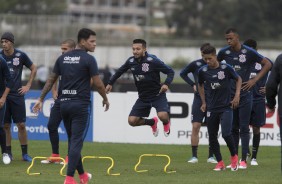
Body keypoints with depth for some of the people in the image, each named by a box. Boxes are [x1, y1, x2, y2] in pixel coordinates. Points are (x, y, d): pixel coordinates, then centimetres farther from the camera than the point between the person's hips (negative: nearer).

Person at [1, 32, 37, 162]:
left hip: (17, 94, -1)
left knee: (21, 125, -1)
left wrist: (28, 86, 6)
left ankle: (25, 153, 6)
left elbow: (33, 69, 12)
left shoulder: (21, 56, -2)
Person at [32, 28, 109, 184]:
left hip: (64, 104, 6)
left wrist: (41, 99, 18)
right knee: (76, 141, -6)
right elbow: (98, 84, -9)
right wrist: (105, 99, 8)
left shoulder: (63, 58, 9)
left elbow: (51, 80, 12)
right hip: (80, 105, -6)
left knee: (73, 140, 16)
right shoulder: (88, 59, -9)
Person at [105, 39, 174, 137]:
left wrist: (166, 84, -29)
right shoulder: (131, 61, -3)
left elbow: (170, 72, -13)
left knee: (162, 115, -29)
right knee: (132, 121, -5)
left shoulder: (153, 61, -19)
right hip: (143, 97, 5)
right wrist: (110, 83, 14)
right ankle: (152, 122, 28)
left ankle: (166, 123, 13)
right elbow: (119, 71, 17)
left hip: (157, 95, -5)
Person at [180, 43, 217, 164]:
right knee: (195, 127, -6)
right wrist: (192, 84, 2)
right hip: (199, 99, 0)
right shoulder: (196, 64, -2)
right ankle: (194, 156, -1)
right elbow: (183, 73, 12)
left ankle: (211, 156, 10)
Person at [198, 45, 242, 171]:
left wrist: (237, 95, -2)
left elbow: (238, 79, 7)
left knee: (226, 134, -16)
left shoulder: (226, 68, -9)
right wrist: (204, 102, 14)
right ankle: (220, 163, 14)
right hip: (211, 109, 4)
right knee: (212, 137, 2)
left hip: (226, 107, -4)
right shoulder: (203, 71, -1)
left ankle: (234, 156, 8)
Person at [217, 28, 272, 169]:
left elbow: (267, 64, -4)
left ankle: (243, 160, -3)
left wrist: (255, 80, -9)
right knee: (233, 129, 7)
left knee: (244, 128, -4)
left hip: (245, 95, -4)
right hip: (229, 95, 4)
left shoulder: (249, 52, -8)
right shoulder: (224, 52, 2)